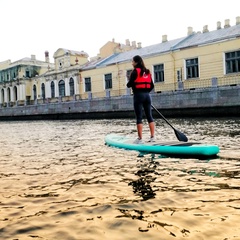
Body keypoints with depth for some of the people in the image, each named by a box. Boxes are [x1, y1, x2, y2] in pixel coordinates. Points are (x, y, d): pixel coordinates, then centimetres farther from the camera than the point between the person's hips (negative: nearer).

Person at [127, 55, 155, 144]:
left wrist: (128, 84, 10)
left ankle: (140, 139, -1)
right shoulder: (147, 72, 13)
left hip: (138, 95, -6)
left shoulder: (135, 71, -7)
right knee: (149, 116, 9)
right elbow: (152, 86, 12)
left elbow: (129, 84, -11)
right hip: (147, 95, 6)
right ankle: (152, 137, 12)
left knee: (139, 118, -3)